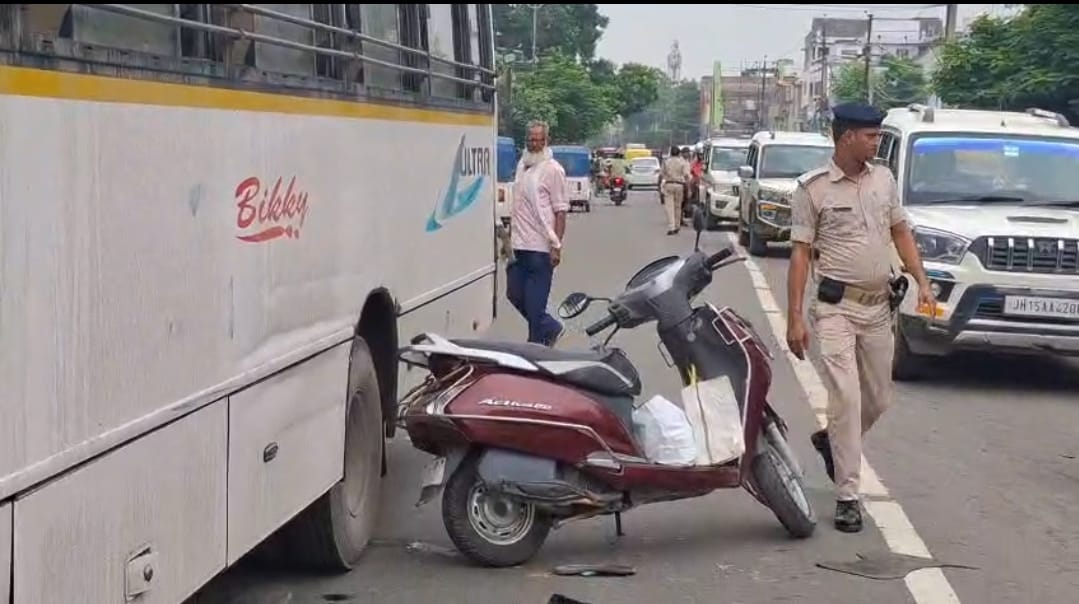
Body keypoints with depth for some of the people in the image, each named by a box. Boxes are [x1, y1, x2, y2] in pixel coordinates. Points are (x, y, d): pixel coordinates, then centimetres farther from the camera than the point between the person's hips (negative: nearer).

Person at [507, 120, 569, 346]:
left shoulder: (552, 169, -9)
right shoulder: (522, 165, 13)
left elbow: (560, 211, -11)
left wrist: (557, 246, -16)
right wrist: (510, 235, 20)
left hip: (541, 247, -8)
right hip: (519, 246, 8)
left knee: (535, 302, -3)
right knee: (514, 294, 13)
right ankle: (551, 328, 29)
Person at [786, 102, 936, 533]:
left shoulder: (883, 179, 8)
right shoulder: (813, 188, -7)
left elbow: (900, 232, 16)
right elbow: (800, 253, -6)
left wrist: (922, 282, 4)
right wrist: (795, 317, -10)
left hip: (878, 306, 6)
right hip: (836, 306, -5)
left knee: (878, 399, 12)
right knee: (846, 396, -13)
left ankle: (831, 441, 40)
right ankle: (847, 496, -7)